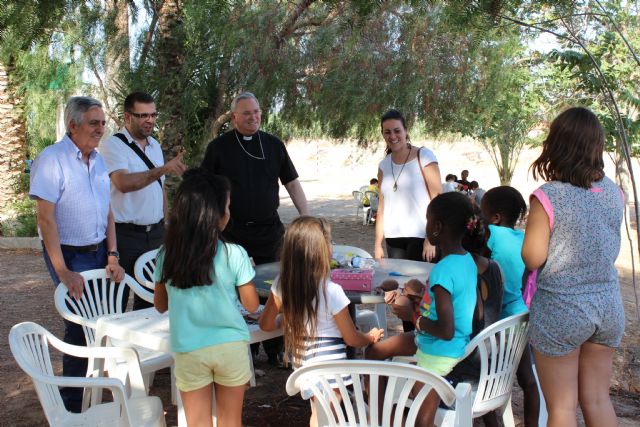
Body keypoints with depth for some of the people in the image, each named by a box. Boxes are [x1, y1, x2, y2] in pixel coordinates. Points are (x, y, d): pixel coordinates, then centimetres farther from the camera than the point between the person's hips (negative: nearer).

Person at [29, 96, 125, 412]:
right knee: (80, 327, -2)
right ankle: (73, 406, 15)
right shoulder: (51, 160, -13)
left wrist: (113, 256, 4)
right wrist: (62, 272, -18)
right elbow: (46, 218, -16)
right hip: (70, 256, -6)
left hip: (99, 252, 6)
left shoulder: (97, 159, 8)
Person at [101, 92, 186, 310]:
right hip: (126, 234, -7)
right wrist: (163, 169, -34)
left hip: (155, 233, 7)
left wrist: (165, 224, 17)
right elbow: (123, 183, -28)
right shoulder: (113, 145, -11)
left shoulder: (155, 145, 12)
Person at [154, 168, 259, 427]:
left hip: (188, 350, 1)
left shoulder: (167, 255, -6)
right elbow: (251, 305, -3)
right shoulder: (234, 254, -13)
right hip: (231, 346, -1)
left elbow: (161, 305, 6)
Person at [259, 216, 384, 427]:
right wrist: (371, 337, 12)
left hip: (303, 366, 5)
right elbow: (352, 339, -9)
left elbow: (266, 324, 6)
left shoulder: (281, 285, -9)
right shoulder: (332, 292, -21)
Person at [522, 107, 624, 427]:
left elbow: (532, 259, -13)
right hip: (608, 305, 5)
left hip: (561, 309, -5)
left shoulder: (548, 196, -17)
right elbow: (611, 249, 12)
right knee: (598, 400, 18)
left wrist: (532, 229, 4)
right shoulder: (614, 192, 0)